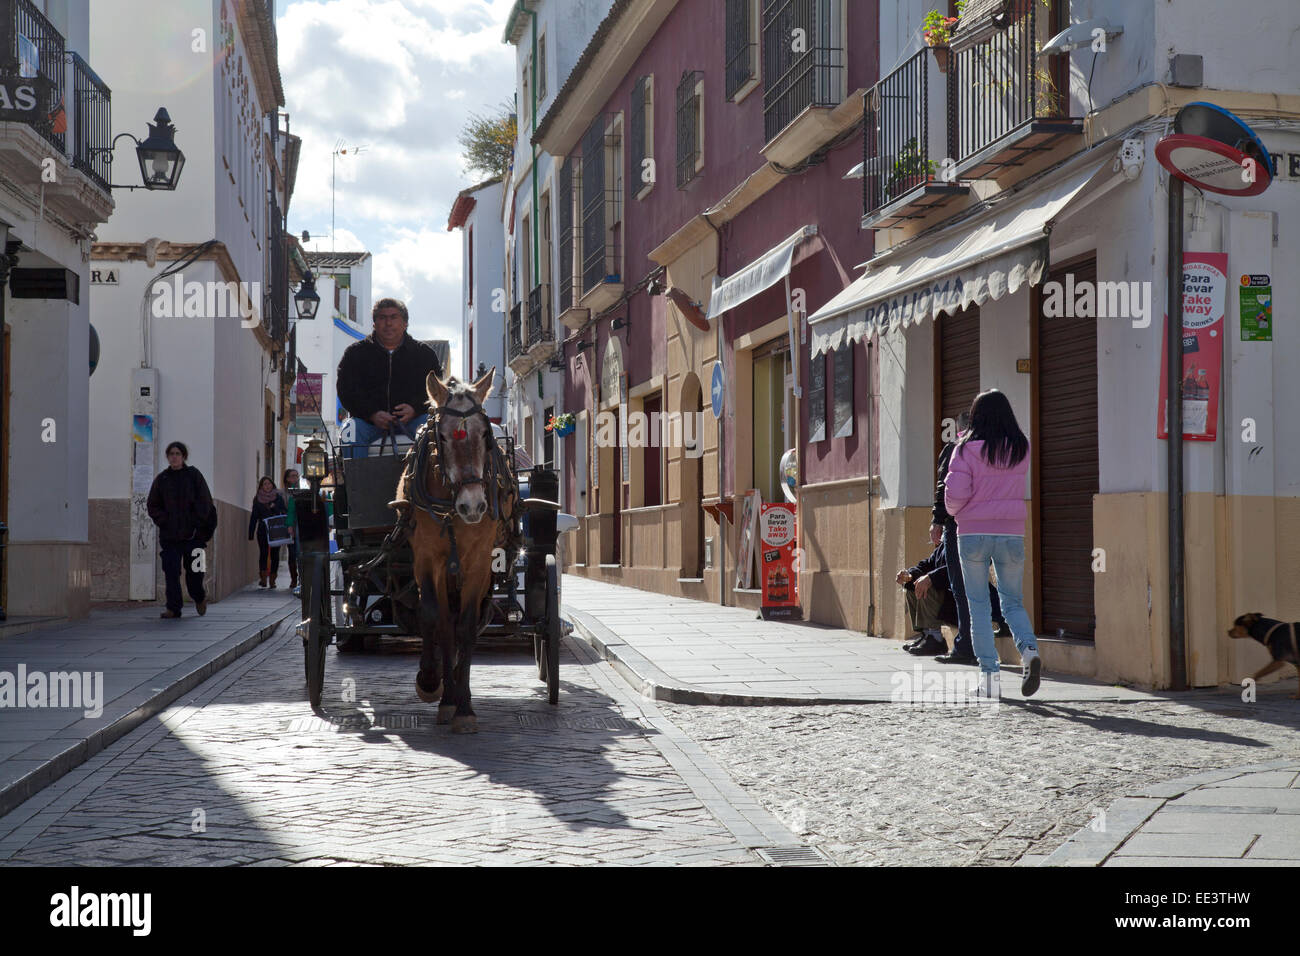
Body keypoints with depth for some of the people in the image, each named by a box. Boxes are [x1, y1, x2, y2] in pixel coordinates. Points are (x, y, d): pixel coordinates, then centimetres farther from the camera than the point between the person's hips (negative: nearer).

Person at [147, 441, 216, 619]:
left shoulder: (194, 475, 2)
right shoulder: (161, 479, 8)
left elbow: (204, 504, 0)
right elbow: (153, 506, 11)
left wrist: (197, 526, -8)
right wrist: (164, 522, -4)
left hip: (193, 535, -2)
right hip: (169, 535, 2)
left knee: (194, 571, 2)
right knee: (171, 572, -6)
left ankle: (199, 598, 30)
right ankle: (173, 608, -2)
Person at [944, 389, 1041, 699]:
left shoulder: (967, 449, -8)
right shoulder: (1022, 449, 3)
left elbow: (955, 492, -14)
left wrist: (953, 509, 9)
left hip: (973, 533, -3)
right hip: (1011, 533, 3)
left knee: (978, 604, 6)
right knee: (1012, 601, 14)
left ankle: (989, 674, 1)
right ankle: (1029, 648, -15)